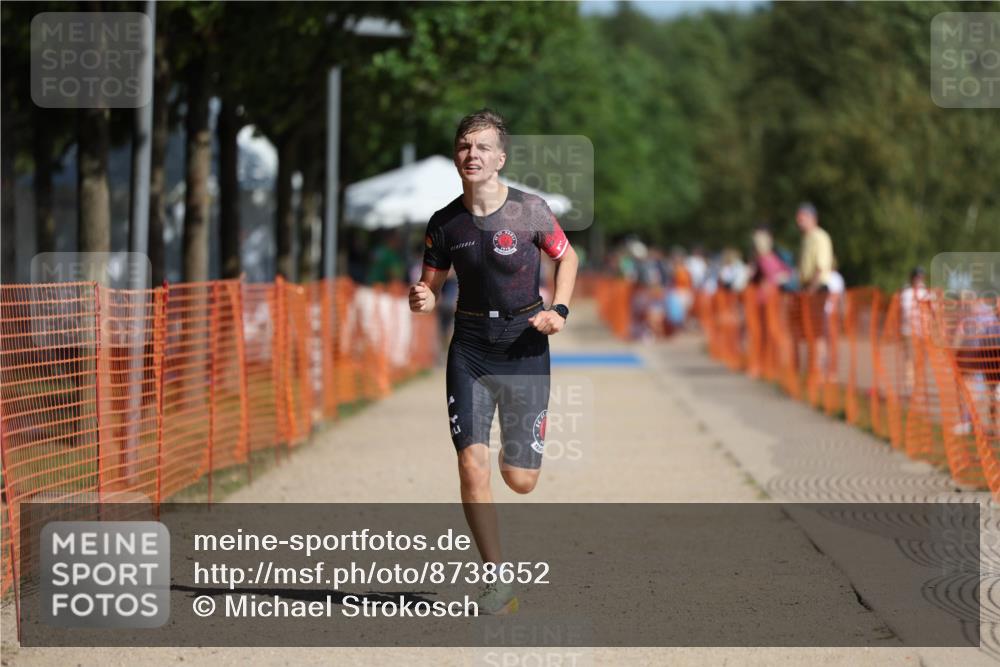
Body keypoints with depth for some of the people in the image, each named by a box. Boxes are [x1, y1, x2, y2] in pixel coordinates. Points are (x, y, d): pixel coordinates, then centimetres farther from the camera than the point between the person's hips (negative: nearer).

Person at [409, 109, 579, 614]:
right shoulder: (445, 222, -2)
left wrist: (558, 310, -7)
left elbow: (566, 257, 8)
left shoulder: (529, 211, -9)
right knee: (471, 466, -12)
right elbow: (431, 284, 9)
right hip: (470, 349, 1)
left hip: (524, 346, -1)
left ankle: (515, 454, 43)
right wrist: (422, 299, -14)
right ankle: (497, 581, 0)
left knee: (520, 481, 2)